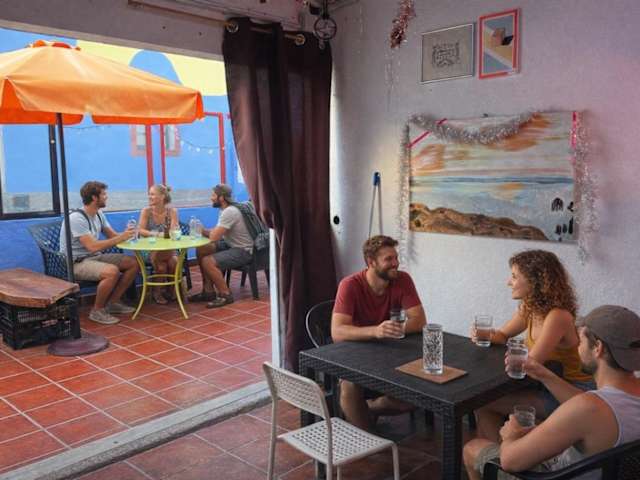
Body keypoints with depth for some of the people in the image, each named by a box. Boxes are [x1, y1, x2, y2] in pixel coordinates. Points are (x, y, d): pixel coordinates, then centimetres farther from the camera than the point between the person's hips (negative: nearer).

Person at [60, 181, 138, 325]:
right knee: (112, 271, -35)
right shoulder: (77, 218, -21)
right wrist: (121, 238, -25)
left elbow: (112, 235, 10)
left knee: (133, 263, -3)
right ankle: (97, 310, -14)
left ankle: (113, 302, 7)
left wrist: (125, 235, -14)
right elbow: (92, 246, -28)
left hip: (96, 257, 9)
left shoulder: (99, 214, 7)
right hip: (77, 263, -9)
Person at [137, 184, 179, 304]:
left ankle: (171, 289, -2)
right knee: (161, 266, -28)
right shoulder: (146, 211, -5)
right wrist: (154, 234, -27)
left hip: (168, 248, 1)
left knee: (174, 262, -28)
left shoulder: (172, 211, -5)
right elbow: (141, 231, -12)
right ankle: (157, 291, -1)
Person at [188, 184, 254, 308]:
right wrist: (202, 230, -2)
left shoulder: (229, 212, -23)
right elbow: (216, 232, 16)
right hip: (231, 245, 10)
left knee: (207, 262, -23)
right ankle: (208, 291, 10)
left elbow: (213, 237, -25)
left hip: (242, 251, -10)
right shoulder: (226, 210, 9)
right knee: (201, 250, 5)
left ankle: (225, 295, -9)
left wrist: (204, 231, -3)